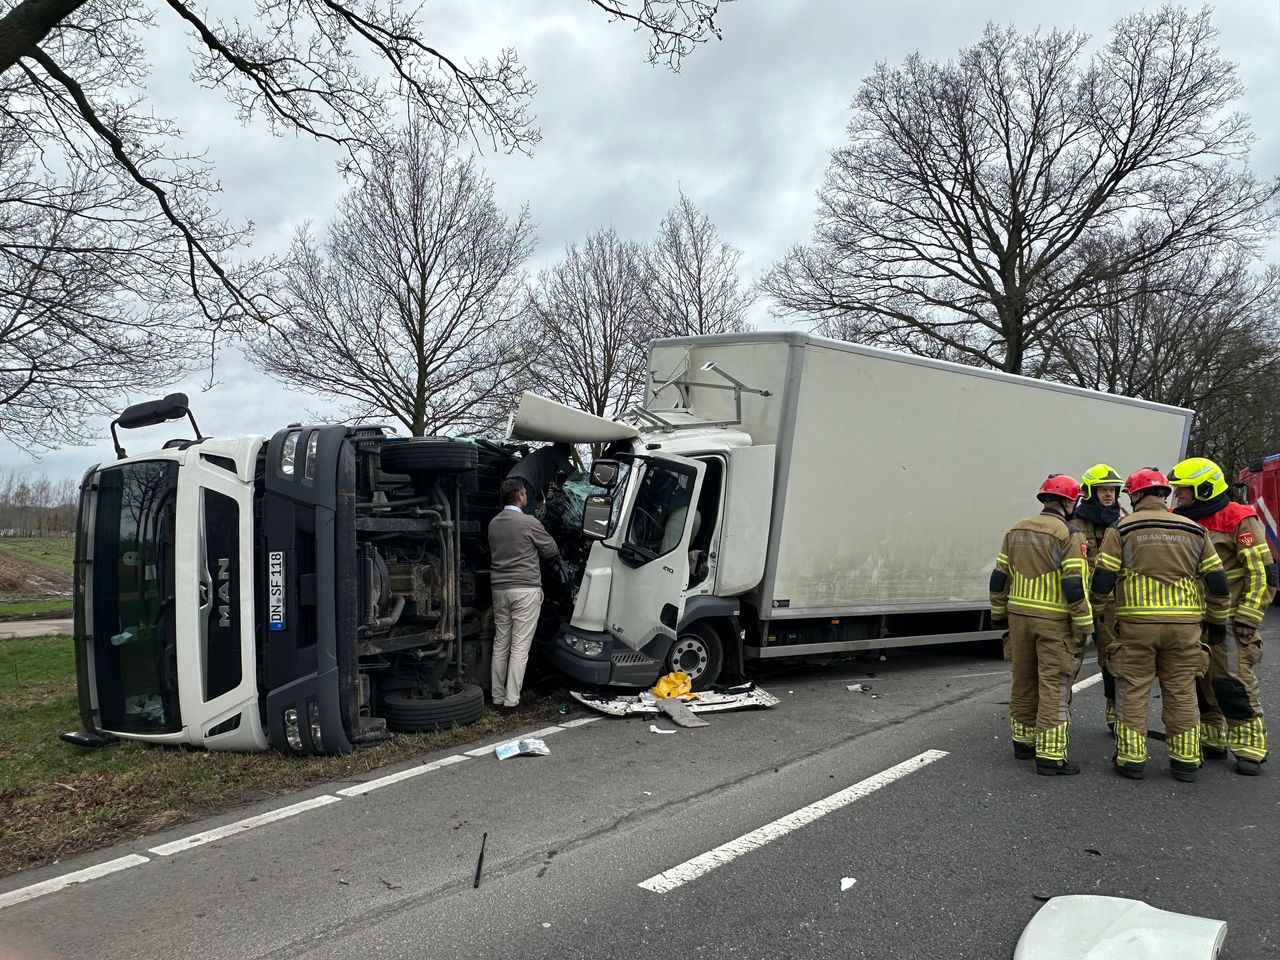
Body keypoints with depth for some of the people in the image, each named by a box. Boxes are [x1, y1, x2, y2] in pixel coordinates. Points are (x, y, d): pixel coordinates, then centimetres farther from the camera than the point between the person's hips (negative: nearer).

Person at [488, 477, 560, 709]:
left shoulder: (494, 523, 8)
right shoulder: (529, 522, -12)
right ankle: (511, 700, -1)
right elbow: (551, 550, -1)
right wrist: (557, 550, 20)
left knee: (500, 643, 13)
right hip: (525, 589, -6)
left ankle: (497, 696, 17)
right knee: (520, 647, -2)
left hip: (499, 589, 6)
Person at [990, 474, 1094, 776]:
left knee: (1024, 681, 17)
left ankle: (1024, 741, 29)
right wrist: (1084, 627, -9)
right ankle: (1050, 755, 0)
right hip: (1055, 622, -6)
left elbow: (999, 578, 10)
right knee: (1054, 686, -1)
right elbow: (1074, 586, -16)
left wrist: (999, 615, 19)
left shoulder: (1016, 531, 8)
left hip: (1019, 617, 6)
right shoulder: (1069, 535, -11)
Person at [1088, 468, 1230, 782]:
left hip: (1137, 623, -3)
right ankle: (1185, 759, 18)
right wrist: (1218, 619, 22)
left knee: (1133, 690, 6)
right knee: (1181, 692, 12)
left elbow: (1103, 579, -6)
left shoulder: (1122, 529, -3)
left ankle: (1131, 758, 10)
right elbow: (1216, 581, 9)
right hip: (1184, 624, 3)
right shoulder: (1193, 530, 8)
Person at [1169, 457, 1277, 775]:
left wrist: (1248, 617, -16)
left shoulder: (1239, 520, -10)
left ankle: (1249, 749, 4)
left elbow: (1262, 572, -13)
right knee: (1198, 681, 11)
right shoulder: (1186, 521, 11)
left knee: (1233, 684, -7)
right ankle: (1211, 740, 24)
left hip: (1229, 622, -7)